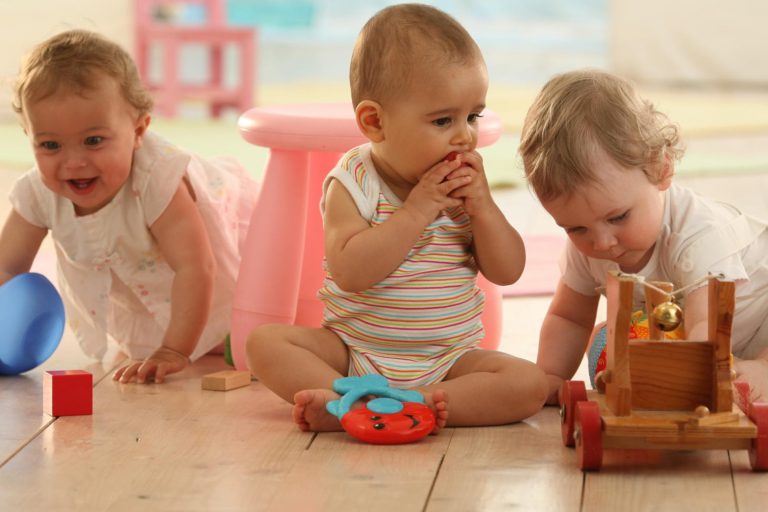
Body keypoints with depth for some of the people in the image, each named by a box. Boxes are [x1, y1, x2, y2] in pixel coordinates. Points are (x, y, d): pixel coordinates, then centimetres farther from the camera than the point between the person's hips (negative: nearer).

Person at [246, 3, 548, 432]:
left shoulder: (466, 183, 1)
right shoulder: (354, 185, -10)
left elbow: (508, 271, -1)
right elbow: (350, 272, -25)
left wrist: (482, 206, -16)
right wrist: (416, 209, -27)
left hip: (447, 359, 2)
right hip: (354, 351, -2)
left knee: (530, 384, -24)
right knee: (266, 341, -21)